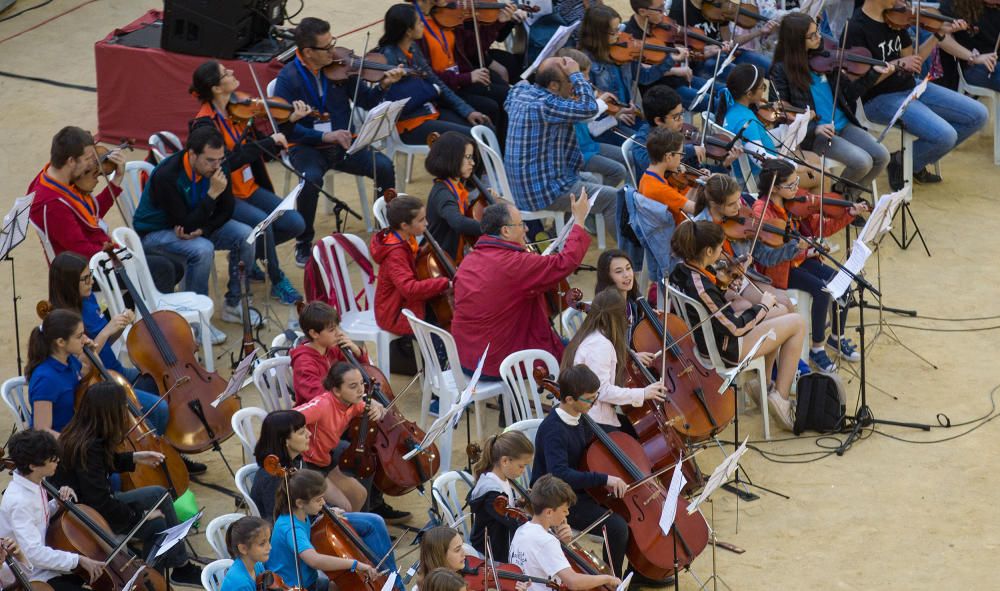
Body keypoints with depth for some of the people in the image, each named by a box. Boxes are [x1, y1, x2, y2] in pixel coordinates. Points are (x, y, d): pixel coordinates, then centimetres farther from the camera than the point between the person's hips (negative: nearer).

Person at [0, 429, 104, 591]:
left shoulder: (32, 484, 0)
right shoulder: (19, 501, -27)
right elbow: (34, 552, -33)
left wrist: (59, 502, 0)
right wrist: (79, 560, -30)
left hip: (42, 564, 9)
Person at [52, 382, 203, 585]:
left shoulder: (82, 433, -2)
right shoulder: (88, 448, -29)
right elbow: (100, 503, -28)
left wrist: (134, 458, 15)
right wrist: (138, 516, -16)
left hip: (92, 502, 10)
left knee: (159, 494, 4)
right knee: (155, 525, -14)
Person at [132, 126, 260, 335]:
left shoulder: (216, 167, -12)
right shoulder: (167, 176, -32)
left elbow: (226, 210, -2)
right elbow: (185, 224, -31)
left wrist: (202, 230, -20)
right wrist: (212, 194, -36)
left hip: (196, 222, 7)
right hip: (156, 232, -7)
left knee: (245, 235, -12)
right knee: (202, 249, -34)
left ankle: (234, 304, 2)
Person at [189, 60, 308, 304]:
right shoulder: (205, 123, -18)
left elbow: (265, 152, 8)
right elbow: (228, 161, -31)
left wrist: (290, 121, -1)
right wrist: (268, 142, -29)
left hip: (249, 189, 7)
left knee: (295, 224, -9)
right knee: (261, 221, -32)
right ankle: (278, 281, -11)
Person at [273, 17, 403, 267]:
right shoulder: (288, 78, -10)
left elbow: (365, 101, 8)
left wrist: (383, 85, -12)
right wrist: (324, 136, -27)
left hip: (343, 143, 3)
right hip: (307, 147, -3)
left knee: (384, 167, -20)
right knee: (311, 179, -35)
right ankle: (303, 244, -12)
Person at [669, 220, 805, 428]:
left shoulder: (679, 272, -8)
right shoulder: (700, 286, -34)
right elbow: (735, 328, -25)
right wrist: (763, 306, -12)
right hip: (727, 350, -9)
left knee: (776, 317, 27)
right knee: (797, 324, 0)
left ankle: (765, 384, 31)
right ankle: (781, 397, 5)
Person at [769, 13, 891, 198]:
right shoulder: (781, 70, -7)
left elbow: (848, 92, 13)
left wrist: (874, 74, 0)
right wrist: (814, 128, -21)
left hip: (842, 125, 6)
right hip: (813, 134, -6)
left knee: (882, 156, -11)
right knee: (862, 161, -25)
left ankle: (851, 195, 13)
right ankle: (839, 193, 6)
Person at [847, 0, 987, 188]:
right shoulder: (856, 28, -17)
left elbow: (912, 60, 9)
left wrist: (940, 33, 1)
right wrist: (897, 64, -24)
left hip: (910, 88, 9)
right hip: (880, 100, -9)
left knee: (979, 115, 2)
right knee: (945, 136, -27)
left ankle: (916, 161, 11)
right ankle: (900, 163, 2)